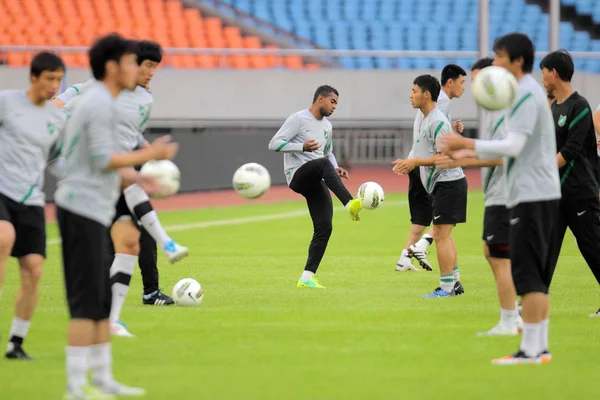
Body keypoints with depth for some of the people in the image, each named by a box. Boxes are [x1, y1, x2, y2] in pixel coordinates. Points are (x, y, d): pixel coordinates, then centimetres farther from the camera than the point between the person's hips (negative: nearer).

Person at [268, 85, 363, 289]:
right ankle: (350, 204, -53)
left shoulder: (327, 126, 19)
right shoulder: (298, 119, -4)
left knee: (324, 228, -5)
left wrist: (335, 169, 11)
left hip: (315, 182, 7)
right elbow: (274, 144, -9)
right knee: (323, 164, -37)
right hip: (297, 176, -7)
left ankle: (307, 277, 0)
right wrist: (302, 147, -22)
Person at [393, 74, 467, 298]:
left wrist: (416, 162, -20)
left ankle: (446, 287, -7)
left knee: (441, 235, -9)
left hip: (448, 183, -11)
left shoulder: (437, 121, -16)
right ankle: (453, 283, 20)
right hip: (443, 184, 11)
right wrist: (410, 164, 12)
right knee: (444, 235, 15)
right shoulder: (426, 120, 16)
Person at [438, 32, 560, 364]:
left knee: (528, 274, -10)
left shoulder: (526, 95, -13)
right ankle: (539, 348, 12)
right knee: (537, 276, 10)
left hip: (531, 195, -10)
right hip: (542, 192, 10)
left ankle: (530, 351, -11)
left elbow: (513, 147, -21)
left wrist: (466, 144, -20)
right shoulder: (531, 92, 18)